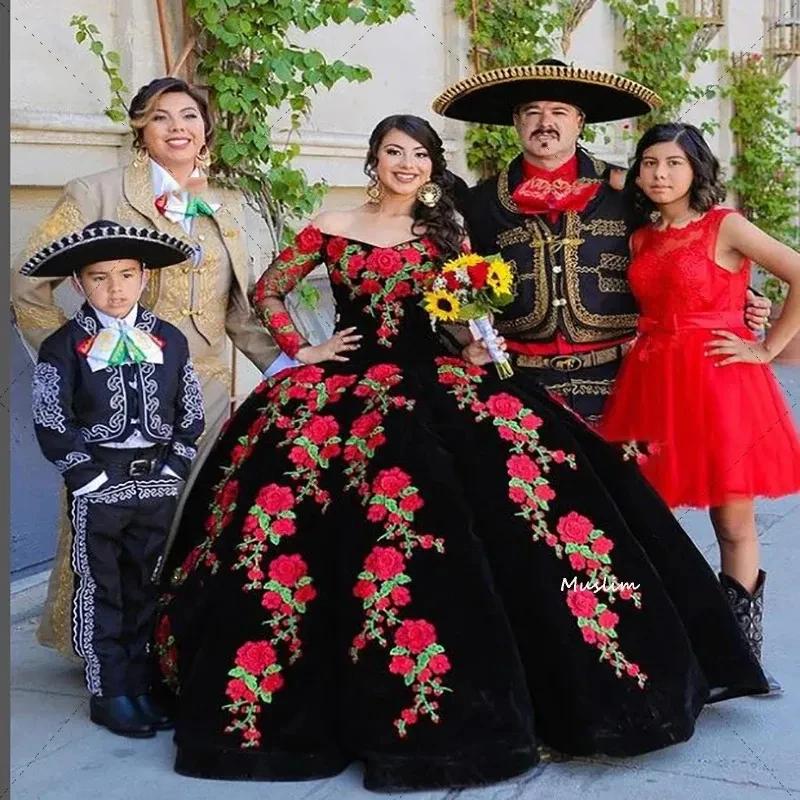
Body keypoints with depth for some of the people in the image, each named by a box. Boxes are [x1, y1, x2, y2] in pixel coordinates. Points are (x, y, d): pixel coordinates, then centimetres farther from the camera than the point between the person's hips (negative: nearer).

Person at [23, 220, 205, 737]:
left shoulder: (169, 341, 4)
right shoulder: (64, 348, -5)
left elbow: (191, 414, 7)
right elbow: (50, 425, -8)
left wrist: (174, 467, -3)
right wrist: (89, 475, -13)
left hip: (158, 482, 3)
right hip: (97, 487, -3)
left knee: (149, 588, 12)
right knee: (100, 590, 5)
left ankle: (140, 685, 24)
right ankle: (109, 693, 15)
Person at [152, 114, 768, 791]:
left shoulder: (446, 234, 12)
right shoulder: (332, 229, 6)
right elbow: (267, 292, 13)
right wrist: (301, 351, 2)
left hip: (430, 384, 2)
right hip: (348, 387, -2)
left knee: (520, 463, -17)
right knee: (365, 530, -14)